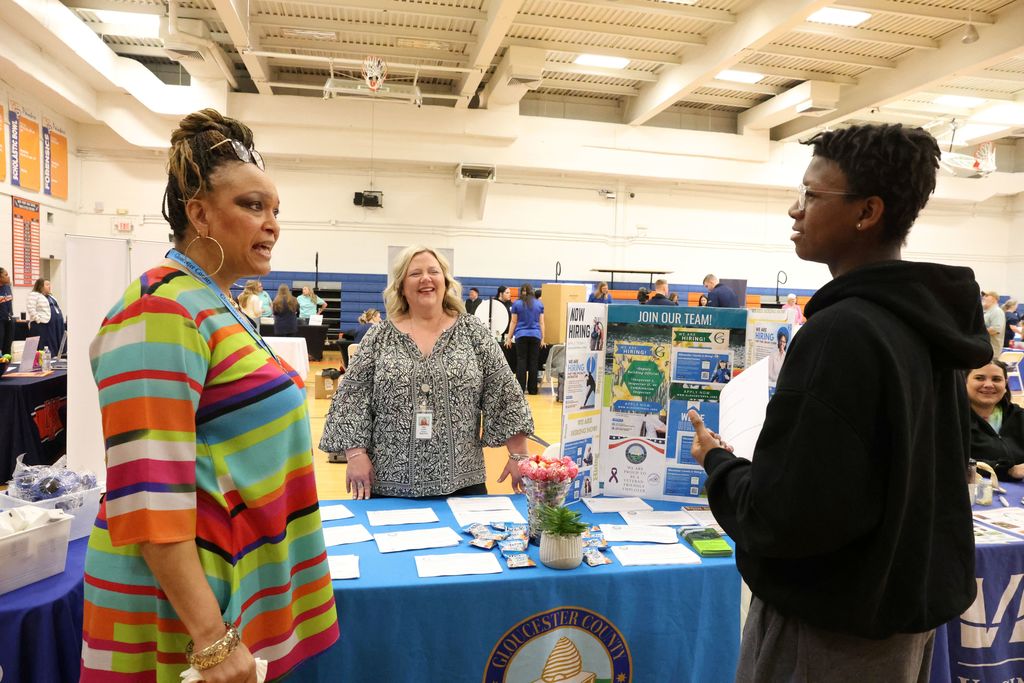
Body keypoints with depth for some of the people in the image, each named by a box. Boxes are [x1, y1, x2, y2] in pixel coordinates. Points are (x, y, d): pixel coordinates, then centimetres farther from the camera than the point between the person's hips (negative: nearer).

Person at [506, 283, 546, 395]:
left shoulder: (516, 304, 3)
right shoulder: (539, 304, 8)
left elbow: (513, 322, 3)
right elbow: (541, 323, 8)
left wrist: (509, 338, 7)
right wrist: (542, 339, 11)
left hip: (521, 335, -1)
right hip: (536, 335, 1)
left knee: (521, 361, 1)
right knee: (533, 362, 4)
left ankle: (520, 388, -2)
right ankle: (532, 389, 6)